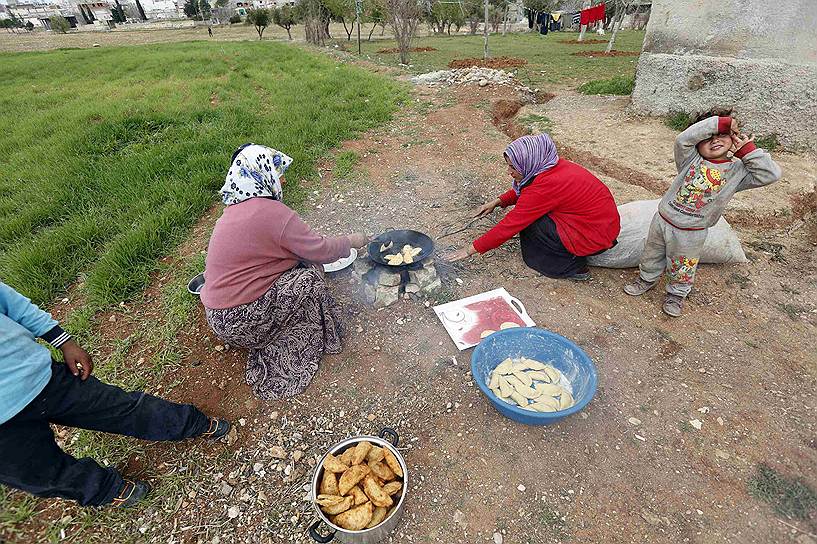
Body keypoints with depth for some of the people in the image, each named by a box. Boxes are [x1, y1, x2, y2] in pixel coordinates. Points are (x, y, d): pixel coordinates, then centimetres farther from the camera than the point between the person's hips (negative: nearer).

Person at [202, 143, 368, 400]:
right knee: (311, 277, -8)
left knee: (301, 263, 9)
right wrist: (350, 241, 4)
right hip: (240, 320, -9)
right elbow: (321, 251, -15)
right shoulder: (273, 212, -21)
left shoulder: (236, 207, 8)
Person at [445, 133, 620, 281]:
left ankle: (573, 269, 0)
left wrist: (471, 249, -17)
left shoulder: (545, 186, -27)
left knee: (528, 223, -13)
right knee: (527, 212, 6)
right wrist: (497, 202, 5)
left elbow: (510, 225, -24)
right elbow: (522, 190, 18)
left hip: (595, 237, -9)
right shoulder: (555, 166, -1)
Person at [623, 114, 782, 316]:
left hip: (690, 234, -1)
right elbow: (683, 139, -20)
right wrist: (722, 122, -16)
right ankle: (647, 279, 47)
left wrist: (747, 150, -10)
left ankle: (677, 294, 40)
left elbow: (771, 174, -10)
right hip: (662, 220, 1)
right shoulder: (692, 160, -5)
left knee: (682, 269, 16)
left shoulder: (738, 170, -3)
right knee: (652, 256, 21)